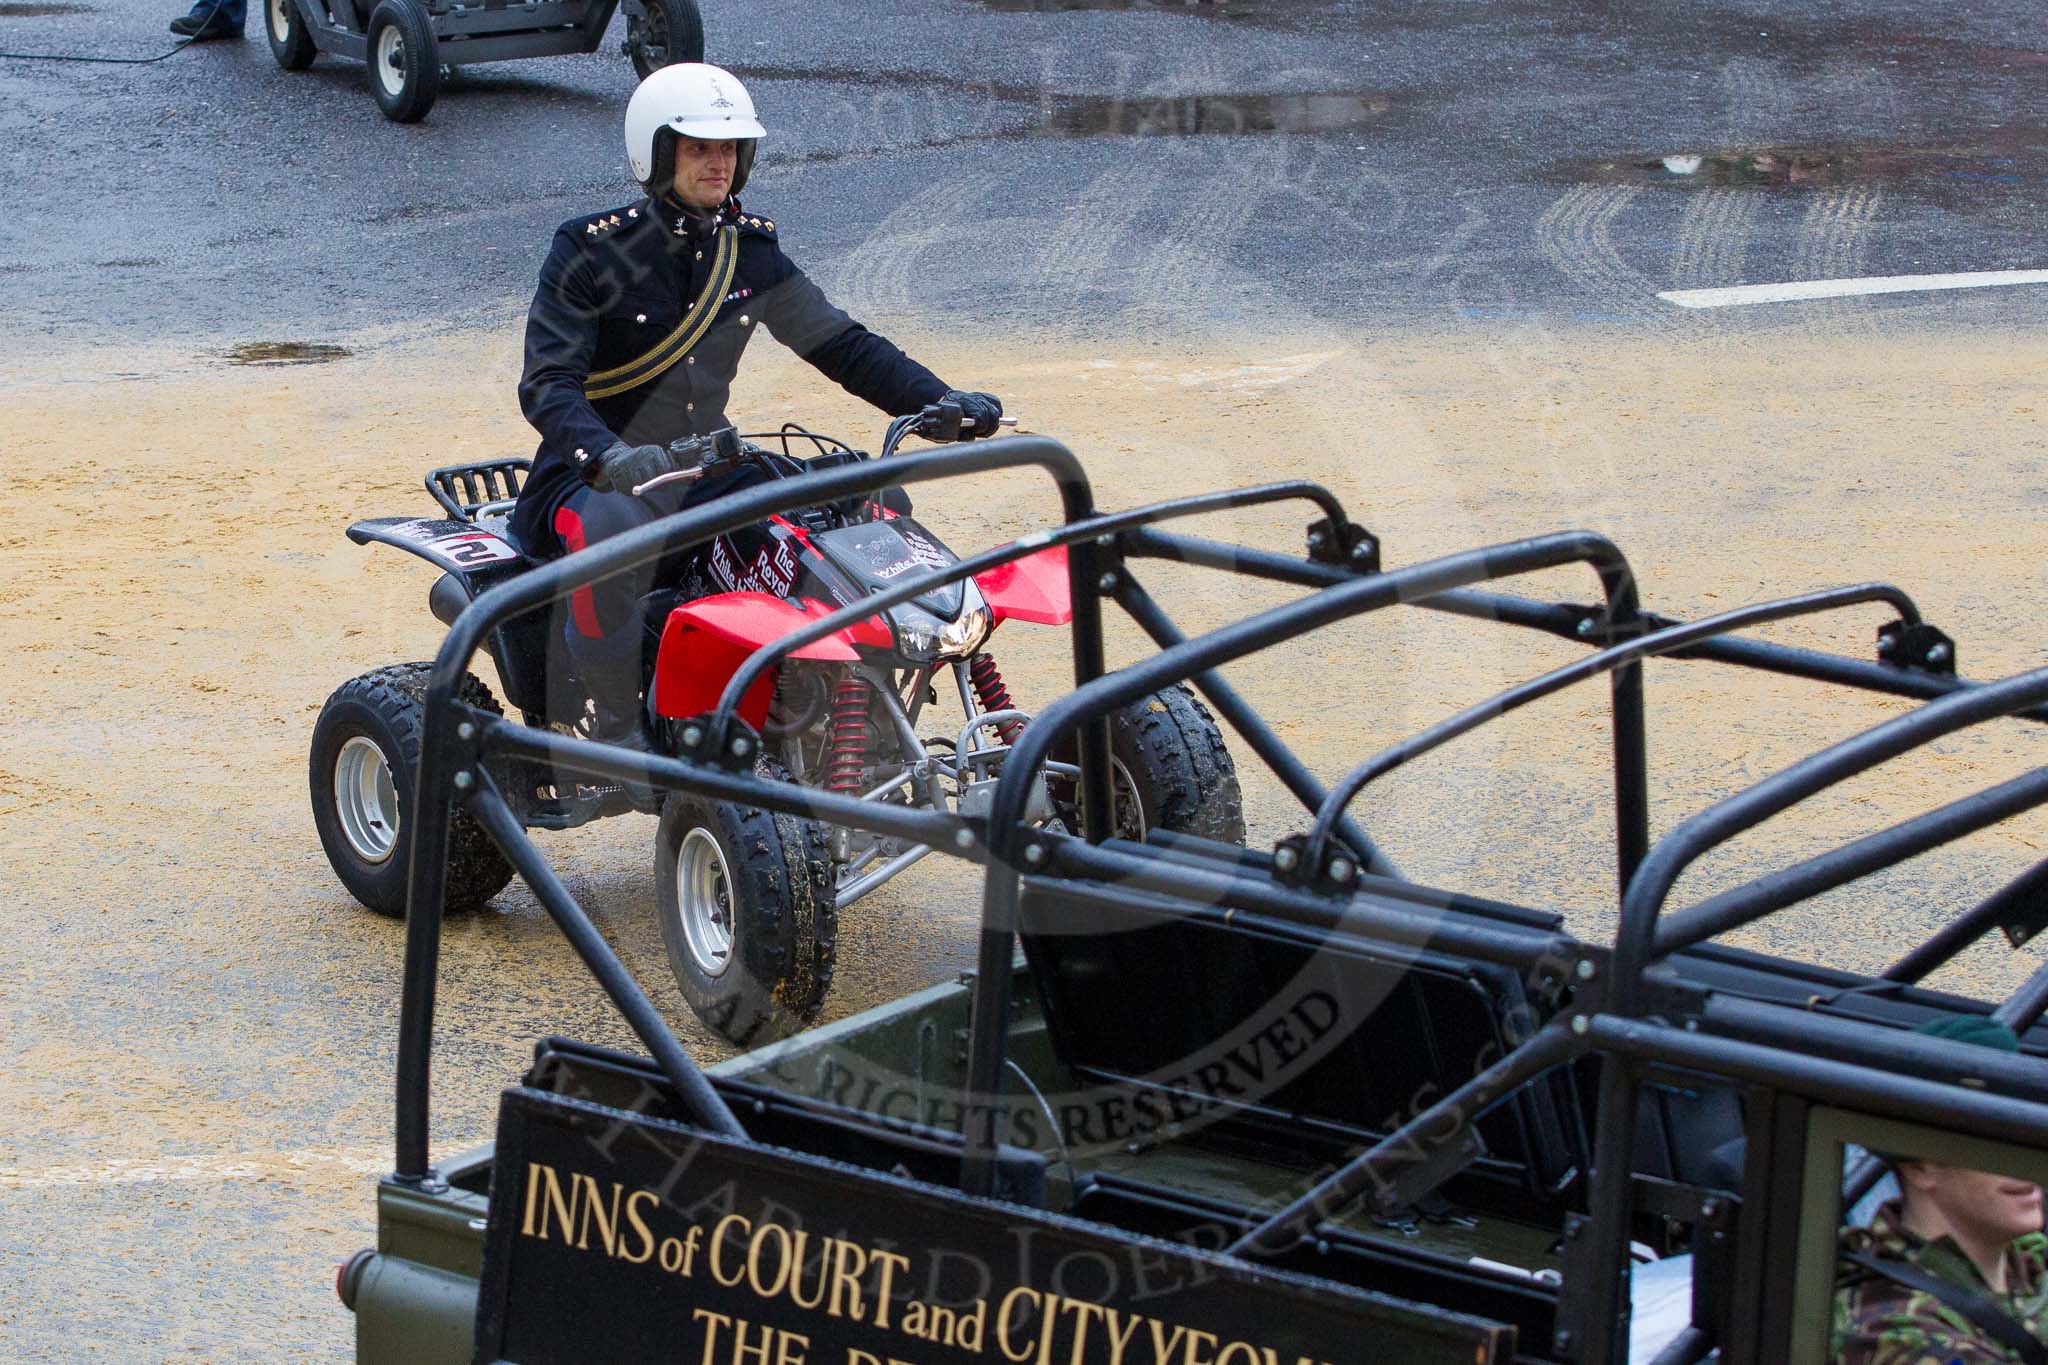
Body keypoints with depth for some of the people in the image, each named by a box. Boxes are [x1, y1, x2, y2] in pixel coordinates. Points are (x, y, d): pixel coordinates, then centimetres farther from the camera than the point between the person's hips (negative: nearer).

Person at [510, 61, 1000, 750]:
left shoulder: (751, 251, 6)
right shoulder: (591, 252, -10)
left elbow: (840, 344, 7)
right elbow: (547, 384, -19)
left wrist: (946, 403, -8)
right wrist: (607, 457, -40)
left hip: (707, 473, 6)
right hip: (602, 478, -5)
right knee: (613, 525, -41)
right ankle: (619, 731, -25)